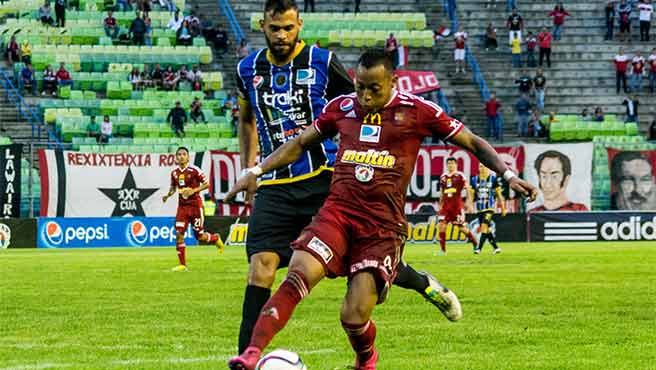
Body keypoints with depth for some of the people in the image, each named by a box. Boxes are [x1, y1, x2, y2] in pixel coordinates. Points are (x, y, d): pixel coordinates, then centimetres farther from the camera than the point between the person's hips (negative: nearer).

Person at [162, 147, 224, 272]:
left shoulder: (194, 170, -10)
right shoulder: (174, 173, 5)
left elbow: (207, 184, -6)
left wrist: (194, 190, -18)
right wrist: (168, 195, 1)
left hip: (195, 204, -4)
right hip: (182, 206, 4)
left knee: (199, 236, 1)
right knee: (179, 234, -8)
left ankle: (216, 238, 36)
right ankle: (182, 265, -1)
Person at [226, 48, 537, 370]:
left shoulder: (417, 111, 1)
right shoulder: (341, 107, 11)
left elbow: (472, 142, 7)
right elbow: (301, 143, 24)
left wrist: (508, 174, -3)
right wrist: (256, 171, 19)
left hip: (383, 225, -3)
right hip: (337, 212, 3)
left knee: (354, 317, -11)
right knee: (299, 274, -25)